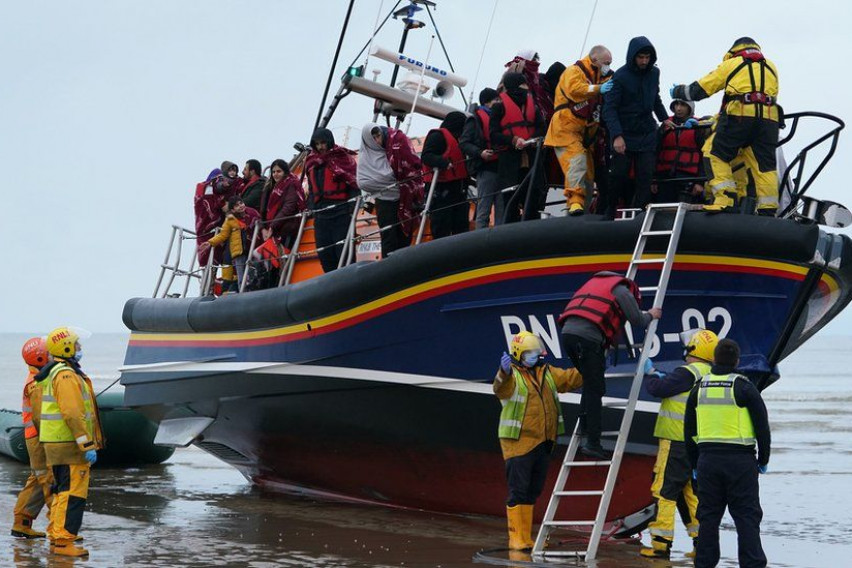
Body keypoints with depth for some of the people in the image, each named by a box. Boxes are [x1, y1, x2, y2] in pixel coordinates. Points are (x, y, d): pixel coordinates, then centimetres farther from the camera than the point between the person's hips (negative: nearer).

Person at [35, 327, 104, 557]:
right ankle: (63, 542, -10)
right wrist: (87, 445, -22)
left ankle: (55, 537, 21)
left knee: (62, 492, 16)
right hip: (70, 445, -11)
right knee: (72, 494, -9)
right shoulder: (67, 375, -16)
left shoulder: (53, 374, 17)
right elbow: (73, 414, -23)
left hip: (55, 444, 11)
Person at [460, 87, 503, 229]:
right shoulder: (475, 120, 4)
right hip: (486, 169, -6)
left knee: (501, 212, 3)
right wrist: (480, 153, -20)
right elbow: (464, 143, -4)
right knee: (483, 212, -7)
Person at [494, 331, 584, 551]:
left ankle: (526, 538, 22)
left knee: (533, 492, 13)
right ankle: (516, 539, -2)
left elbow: (572, 378, 18)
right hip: (518, 443, -8)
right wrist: (505, 372, -53)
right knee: (518, 491, -6)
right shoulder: (512, 376, -10)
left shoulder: (548, 373, 12)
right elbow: (501, 386, -32)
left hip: (543, 442, 8)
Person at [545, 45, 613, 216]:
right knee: (576, 160, -26)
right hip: (566, 129, -9)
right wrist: (598, 89, -33)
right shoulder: (574, 72, -6)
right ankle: (575, 200, -37)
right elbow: (574, 89, -26)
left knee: (588, 170, 6)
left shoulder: (600, 76, 23)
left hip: (585, 133, 9)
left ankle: (583, 207, 13)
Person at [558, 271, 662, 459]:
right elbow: (638, 322, 8)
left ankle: (584, 426, 15)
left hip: (567, 332, 7)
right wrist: (651, 315, 28)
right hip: (587, 336, -7)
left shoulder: (596, 282, 33)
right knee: (595, 389, -2)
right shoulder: (623, 290, 11)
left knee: (590, 385, 23)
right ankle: (593, 443, -4)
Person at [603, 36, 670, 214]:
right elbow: (610, 108, -15)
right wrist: (616, 136, -24)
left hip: (647, 134, 4)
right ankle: (608, 213, 13)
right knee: (619, 176, -2)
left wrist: (664, 119, 17)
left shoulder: (654, 73, 5)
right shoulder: (621, 76, -12)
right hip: (624, 135, -4)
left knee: (645, 176, -5)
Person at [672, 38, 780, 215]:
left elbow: (699, 89, 18)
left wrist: (677, 91, 36)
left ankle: (723, 200, -13)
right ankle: (768, 209, -2)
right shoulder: (771, 67, 29)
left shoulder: (731, 63, 18)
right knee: (764, 164, 5)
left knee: (717, 155, 2)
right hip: (769, 118, 4)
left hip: (739, 115, -4)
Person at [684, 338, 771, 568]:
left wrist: (694, 463, 20)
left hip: (707, 460, 4)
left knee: (708, 516, 10)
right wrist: (763, 460, 8)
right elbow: (762, 426, -4)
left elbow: (689, 430, 12)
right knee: (746, 516, -1)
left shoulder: (699, 388, 7)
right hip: (740, 460, -4)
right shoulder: (744, 388, -6)